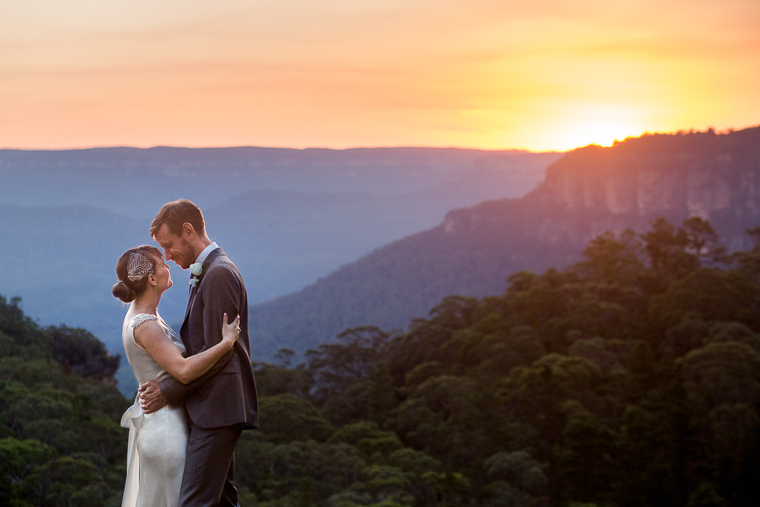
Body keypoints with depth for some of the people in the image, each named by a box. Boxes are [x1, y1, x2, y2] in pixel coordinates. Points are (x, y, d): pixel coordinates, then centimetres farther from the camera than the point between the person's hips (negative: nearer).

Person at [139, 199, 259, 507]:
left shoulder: (219, 275, -14)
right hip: (213, 409, 11)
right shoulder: (204, 274, 18)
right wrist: (163, 385, 11)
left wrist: (169, 391, -13)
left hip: (217, 409, -11)